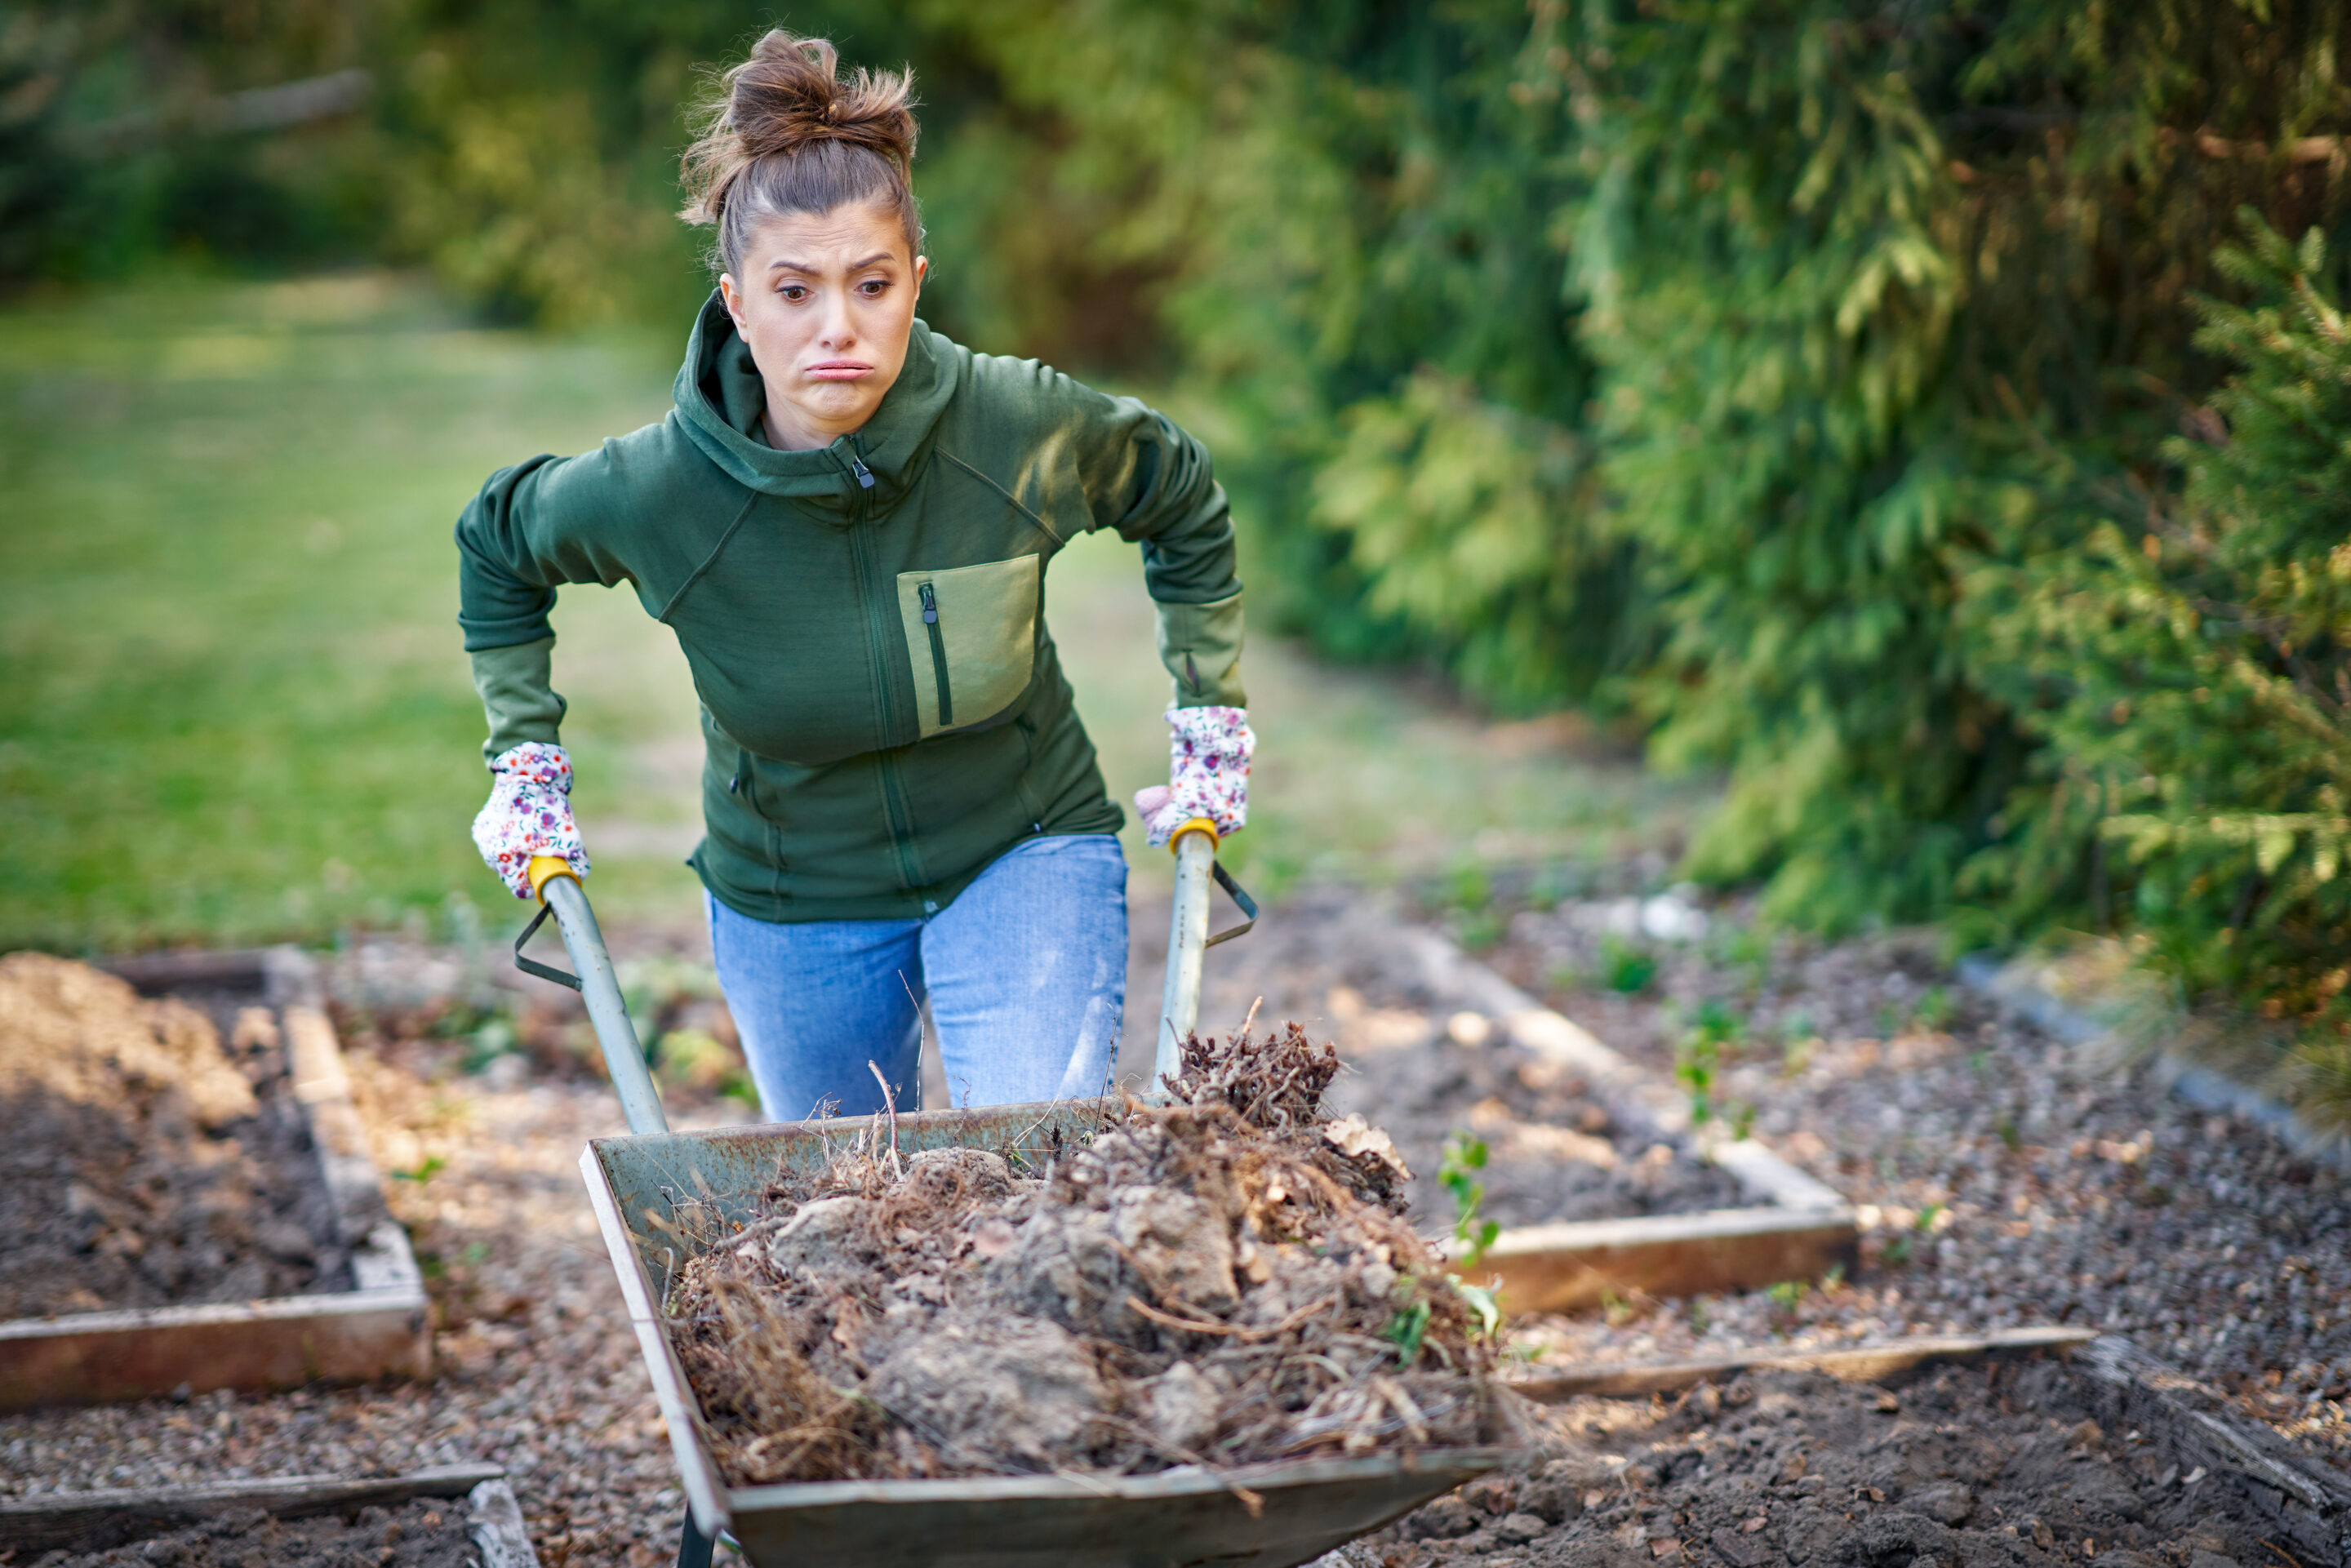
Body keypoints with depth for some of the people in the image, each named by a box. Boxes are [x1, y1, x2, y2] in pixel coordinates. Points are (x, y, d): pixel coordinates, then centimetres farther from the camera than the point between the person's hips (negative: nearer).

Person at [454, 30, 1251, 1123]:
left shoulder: (1022, 427, -21)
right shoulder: (656, 492, -21)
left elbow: (1184, 501, 2)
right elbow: (496, 546, 3)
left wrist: (1211, 728, 4)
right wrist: (523, 759, 1)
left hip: (1023, 860, -1)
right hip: (790, 908, 1)